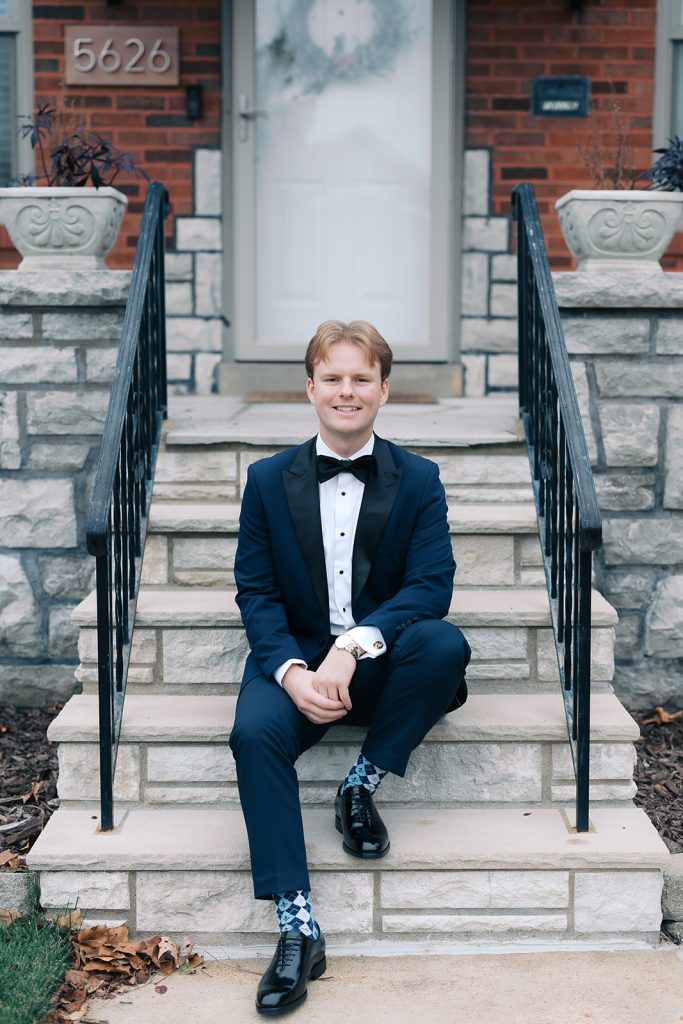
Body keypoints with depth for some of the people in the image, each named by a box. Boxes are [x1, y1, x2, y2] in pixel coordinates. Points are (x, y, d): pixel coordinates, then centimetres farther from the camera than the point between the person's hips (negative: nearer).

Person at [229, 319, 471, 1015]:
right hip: (296, 659, 1)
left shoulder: (419, 480, 1)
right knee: (254, 732, -29)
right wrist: (292, 672, -19)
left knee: (445, 644, -32)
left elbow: (432, 585, -10)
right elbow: (256, 592, 0)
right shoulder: (268, 480, 4)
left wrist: (355, 645, -27)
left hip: (384, 662, 0)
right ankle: (296, 926, -23)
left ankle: (362, 783, -10)